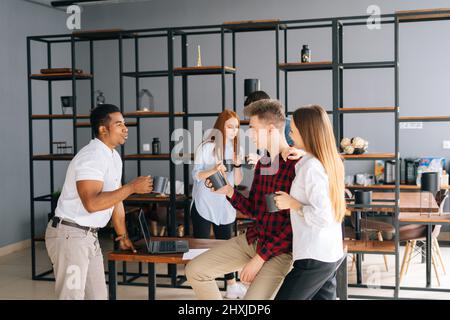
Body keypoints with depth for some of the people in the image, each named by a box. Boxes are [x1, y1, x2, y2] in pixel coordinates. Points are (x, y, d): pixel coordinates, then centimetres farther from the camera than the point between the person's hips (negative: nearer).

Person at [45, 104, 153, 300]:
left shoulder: (114, 157, 11)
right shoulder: (91, 157, -20)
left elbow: (115, 198, 18)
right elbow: (91, 203, -30)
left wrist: (122, 236, 19)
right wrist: (132, 187, -27)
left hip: (90, 235, 9)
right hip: (69, 235, -9)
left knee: (98, 295, 10)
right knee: (72, 295, -7)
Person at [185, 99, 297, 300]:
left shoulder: (298, 166, -19)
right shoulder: (262, 163, 9)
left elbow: (295, 224, -21)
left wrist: (260, 258, -18)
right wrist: (229, 192, -1)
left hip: (280, 249, -8)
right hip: (253, 238, 8)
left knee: (253, 297, -26)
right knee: (195, 270, 2)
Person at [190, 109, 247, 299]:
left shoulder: (235, 149, 6)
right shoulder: (206, 147, -9)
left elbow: (237, 181, 5)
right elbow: (196, 175, -11)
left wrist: (237, 165, -13)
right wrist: (214, 170, -27)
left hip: (225, 206, 4)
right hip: (204, 205, -4)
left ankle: (231, 286, 18)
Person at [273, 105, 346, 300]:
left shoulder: (311, 167, -19)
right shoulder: (332, 161, 6)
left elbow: (322, 217, -24)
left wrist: (292, 203, -12)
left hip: (314, 258, -9)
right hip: (332, 254, 9)